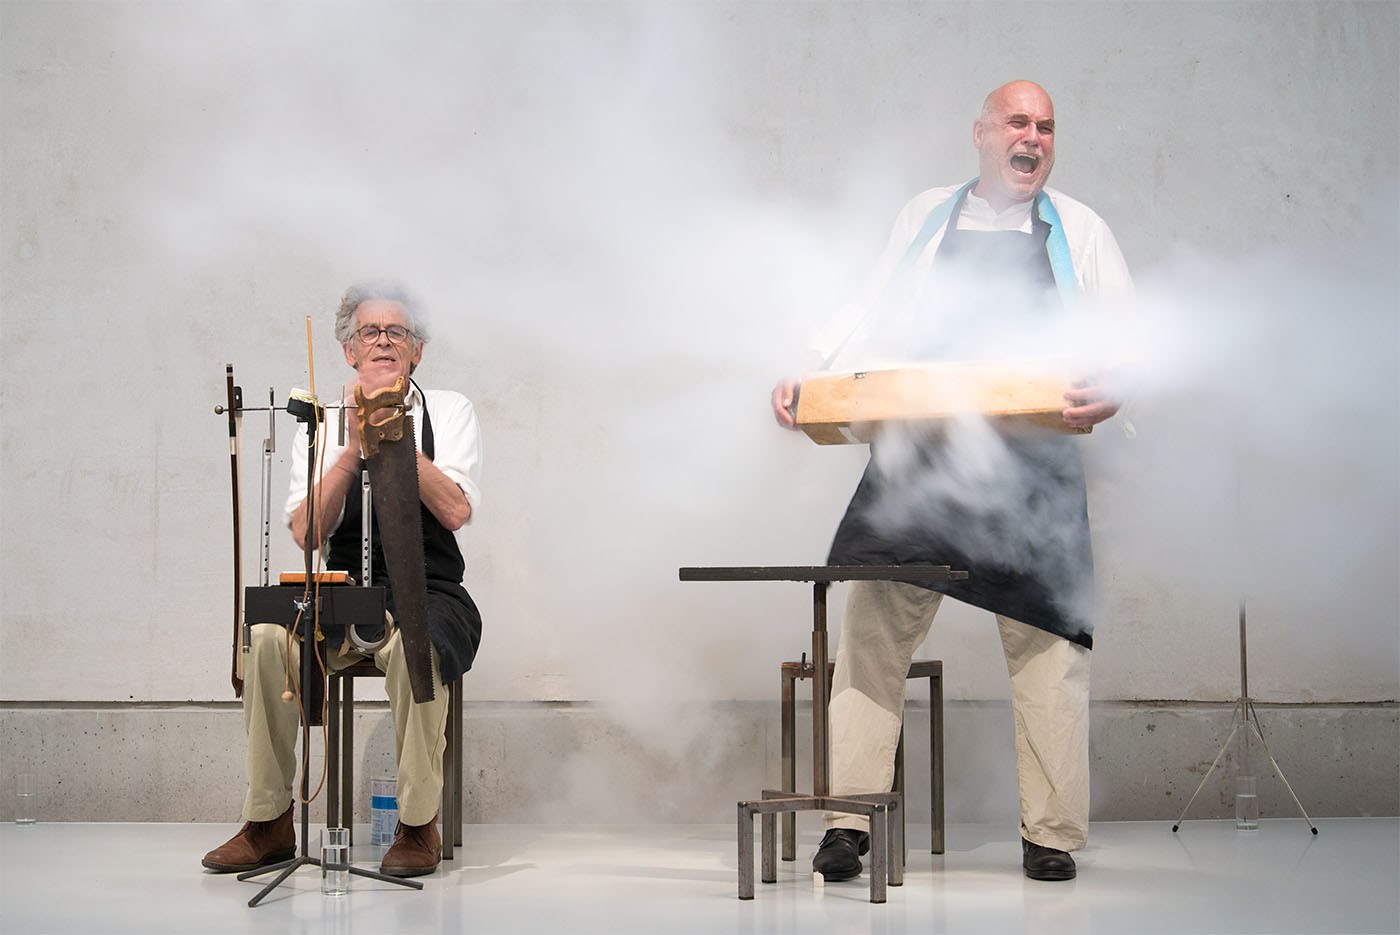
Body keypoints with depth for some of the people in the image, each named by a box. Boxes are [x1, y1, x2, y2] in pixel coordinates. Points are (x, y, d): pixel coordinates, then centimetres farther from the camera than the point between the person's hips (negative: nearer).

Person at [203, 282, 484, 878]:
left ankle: (418, 826, -21)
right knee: (269, 637, -28)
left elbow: (455, 511, -11)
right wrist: (353, 447, -13)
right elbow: (307, 531, -5)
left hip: (428, 593, -2)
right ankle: (268, 824, -15)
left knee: (412, 645, -37)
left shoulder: (449, 411, 6)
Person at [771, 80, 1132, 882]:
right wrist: (807, 377, -2)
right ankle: (849, 822, 1)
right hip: (917, 462, 1)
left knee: (1048, 641, -1)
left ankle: (1052, 836, 8)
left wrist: (1111, 390, -16)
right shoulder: (926, 217, 16)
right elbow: (872, 313, 14)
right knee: (872, 632, -5)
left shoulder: (1079, 231, 12)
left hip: (1034, 468, -1)